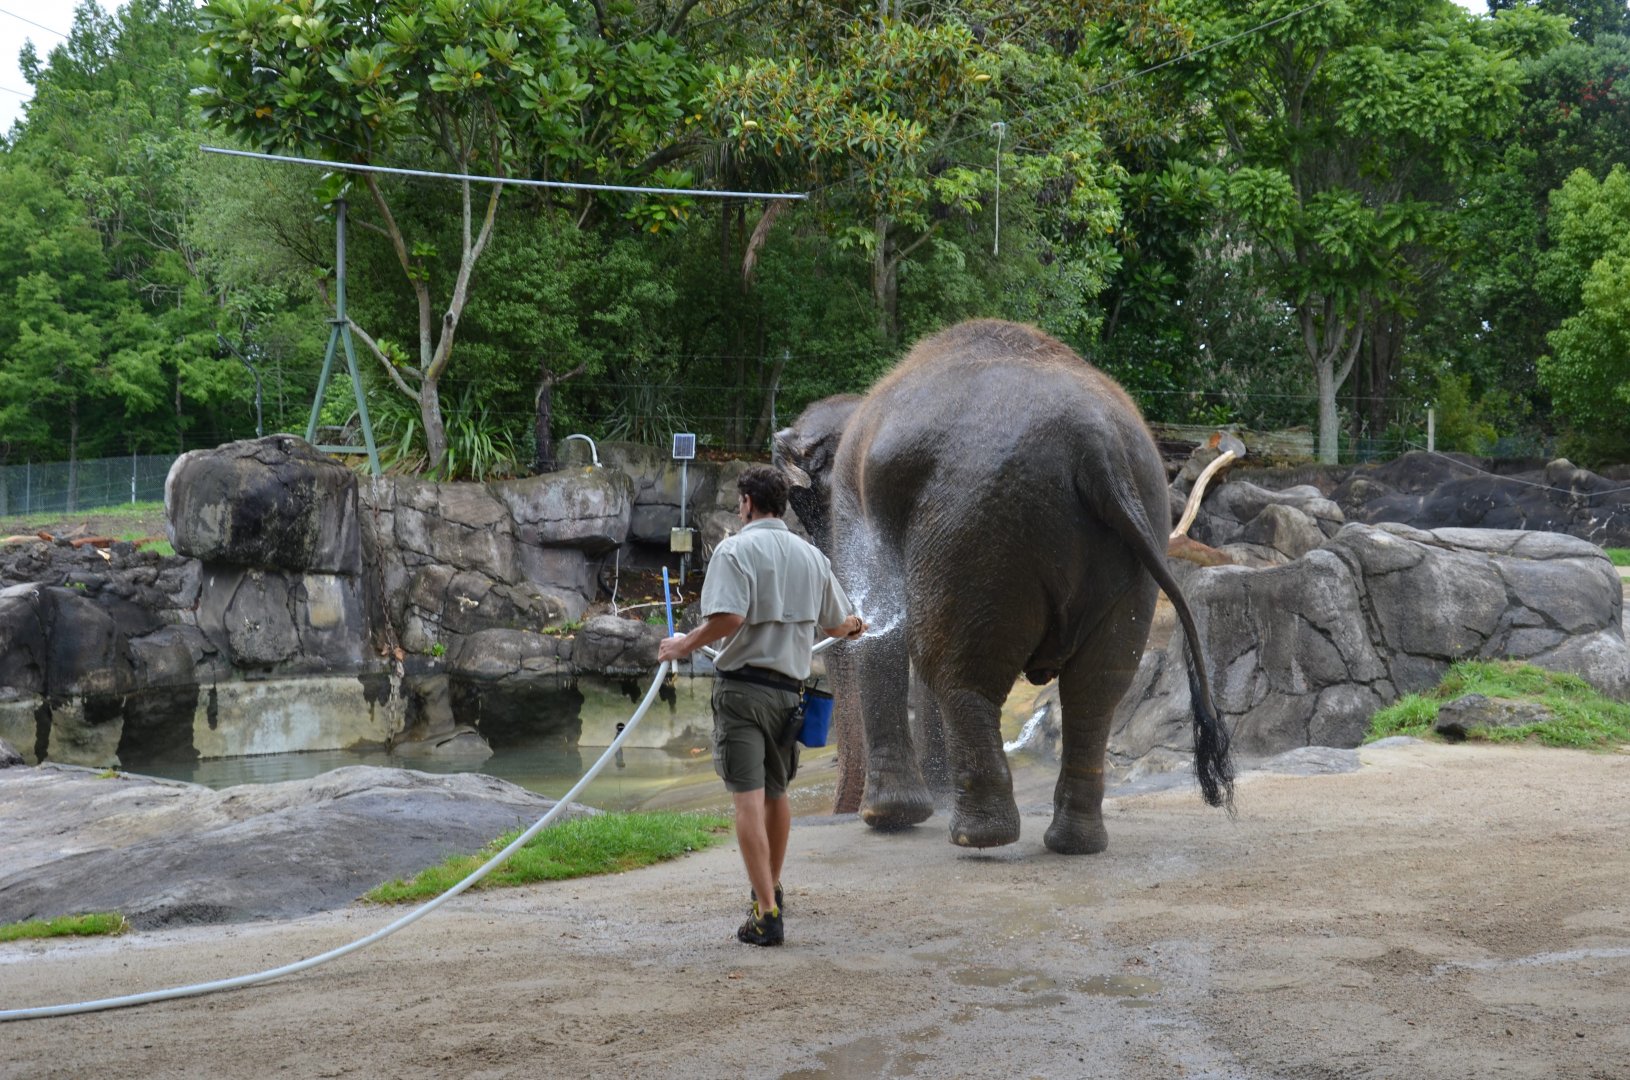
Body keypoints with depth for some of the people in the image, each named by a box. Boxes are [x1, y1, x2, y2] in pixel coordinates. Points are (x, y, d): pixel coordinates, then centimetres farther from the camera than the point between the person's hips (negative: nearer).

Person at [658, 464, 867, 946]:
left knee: (748, 798, -8)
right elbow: (838, 624, 17)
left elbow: (728, 617, -22)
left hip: (743, 685, -6)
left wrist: (685, 645, -7)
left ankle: (766, 914, -14)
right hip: (789, 687, 6)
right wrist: (854, 626, 41)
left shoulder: (735, 549, -8)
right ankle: (771, 889, 38)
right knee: (777, 793, 21)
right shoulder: (811, 556, 10)